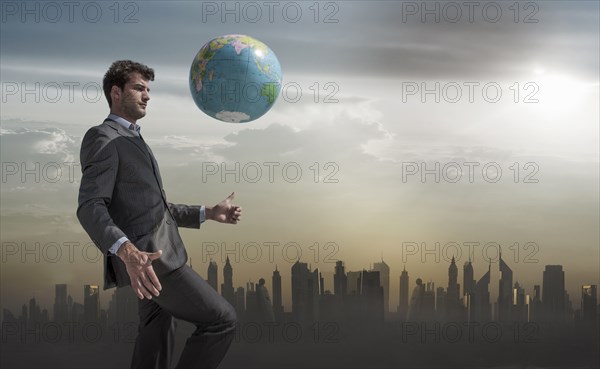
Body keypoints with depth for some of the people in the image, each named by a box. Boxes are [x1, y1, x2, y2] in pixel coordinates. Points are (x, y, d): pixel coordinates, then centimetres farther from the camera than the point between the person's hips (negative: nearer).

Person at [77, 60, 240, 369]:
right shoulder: (102, 138, -8)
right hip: (148, 260, -10)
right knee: (221, 319, -9)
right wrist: (128, 252, -37)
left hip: (154, 255, 10)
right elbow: (90, 208, -21)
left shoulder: (133, 143, 24)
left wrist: (209, 213, 23)